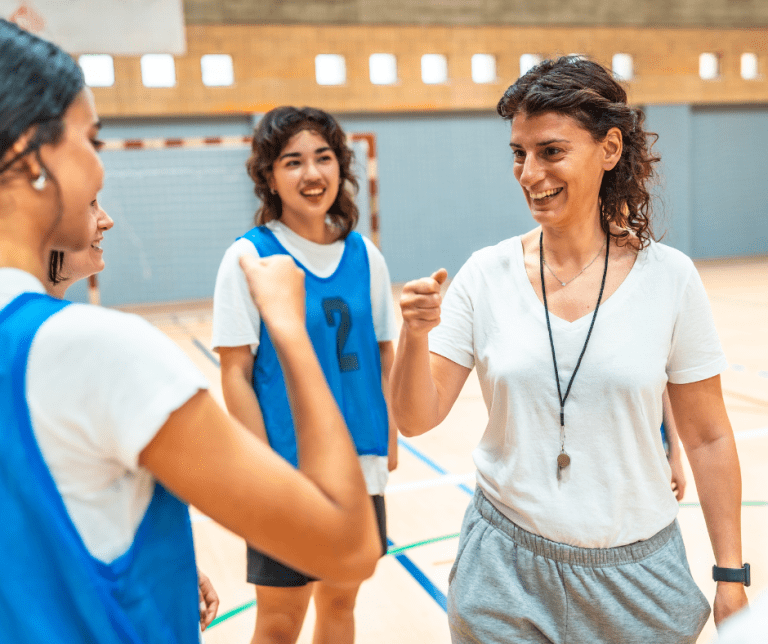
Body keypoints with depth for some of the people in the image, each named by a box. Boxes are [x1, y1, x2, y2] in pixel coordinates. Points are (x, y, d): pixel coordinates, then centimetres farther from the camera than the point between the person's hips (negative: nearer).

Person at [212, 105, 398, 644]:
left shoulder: (364, 254, 2)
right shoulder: (249, 256, -10)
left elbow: (385, 355, 9)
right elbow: (236, 374, -10)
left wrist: (389, 439, 2)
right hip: (288, 468, -4)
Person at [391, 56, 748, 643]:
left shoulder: (669, 277, -9)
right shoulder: (486, 274, -7)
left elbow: (707, 438, -1)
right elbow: (415, 419, -7)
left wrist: (731, 575, 1)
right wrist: (416, 334, -24)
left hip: (636, 573, 0)